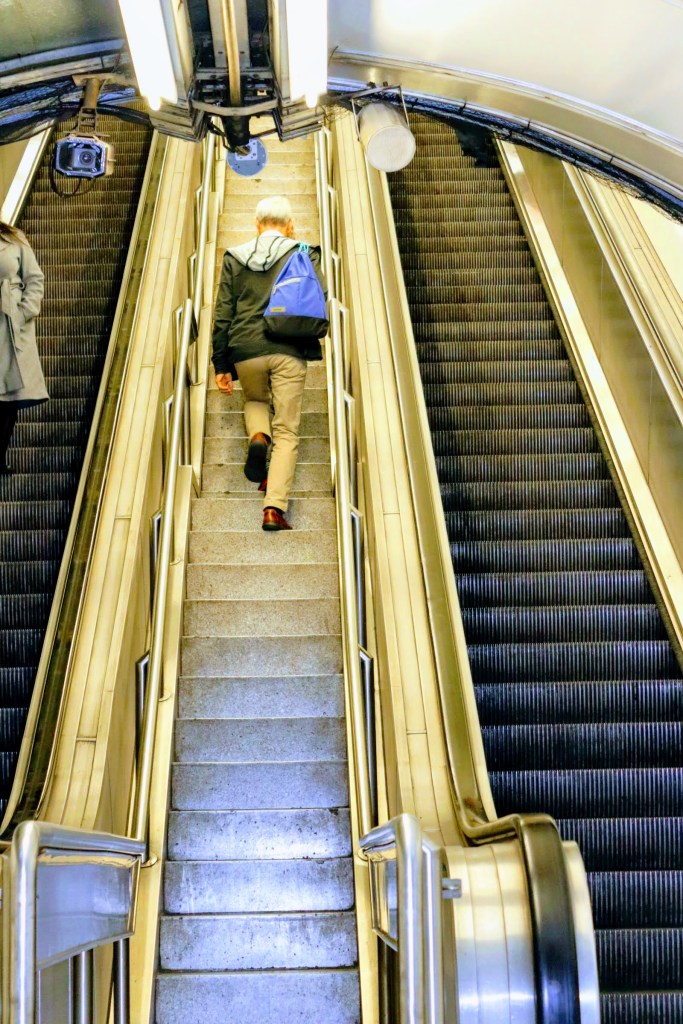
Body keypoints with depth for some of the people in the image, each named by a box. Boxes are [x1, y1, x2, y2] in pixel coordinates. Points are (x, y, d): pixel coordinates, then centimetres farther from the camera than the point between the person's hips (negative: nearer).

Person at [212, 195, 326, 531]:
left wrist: (220, 365, 13)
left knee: (255, 400, 32)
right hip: (289, 351, -2)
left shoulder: (234, 257, 11)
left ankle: (258, 436, -2)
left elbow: (222, 315, 9)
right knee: (287, 432, 3)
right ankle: (274, 507, -10)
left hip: (245, 351, 2)